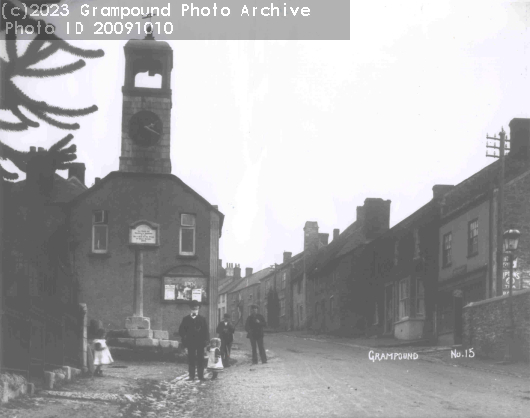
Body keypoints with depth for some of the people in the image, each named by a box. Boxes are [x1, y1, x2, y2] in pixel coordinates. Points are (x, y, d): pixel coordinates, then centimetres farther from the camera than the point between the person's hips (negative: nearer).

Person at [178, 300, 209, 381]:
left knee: (200, 359, 0)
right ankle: (191, 376, 4)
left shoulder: (202, 319, 7)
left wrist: (205, 340, -3)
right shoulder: (186, 319, 7)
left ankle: (201, 376, 3)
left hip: (200, 343, 0)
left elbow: (206, 331, 6)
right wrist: (184, 338, -4)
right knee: (191, 359, 1)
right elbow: (181, 331, 7)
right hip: (190, 342, 0)